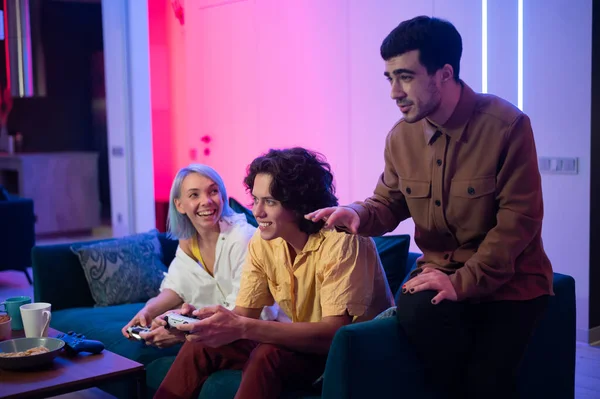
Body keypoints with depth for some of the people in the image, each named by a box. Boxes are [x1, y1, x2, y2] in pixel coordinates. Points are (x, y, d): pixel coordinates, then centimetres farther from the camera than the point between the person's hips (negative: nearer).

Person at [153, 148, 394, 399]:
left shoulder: (340, 240, -26)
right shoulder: (262, 241, -5)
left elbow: (334, 332, -33)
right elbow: (243, 314, -3)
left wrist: (243, 328, -39)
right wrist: (200, 318, -26)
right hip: (308, 344, 7)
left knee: (268, 355, -31)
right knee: (202, 344, -5)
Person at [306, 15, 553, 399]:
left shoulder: (507, 125, -16)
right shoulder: (401, 136, 1)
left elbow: (519, 218, -17)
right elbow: (389, 205, 10)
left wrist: (464, 282, -23)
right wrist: (358, 213, -15)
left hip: (509, 280, -4)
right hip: (441, 271, 4)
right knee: (415, 310, -28)